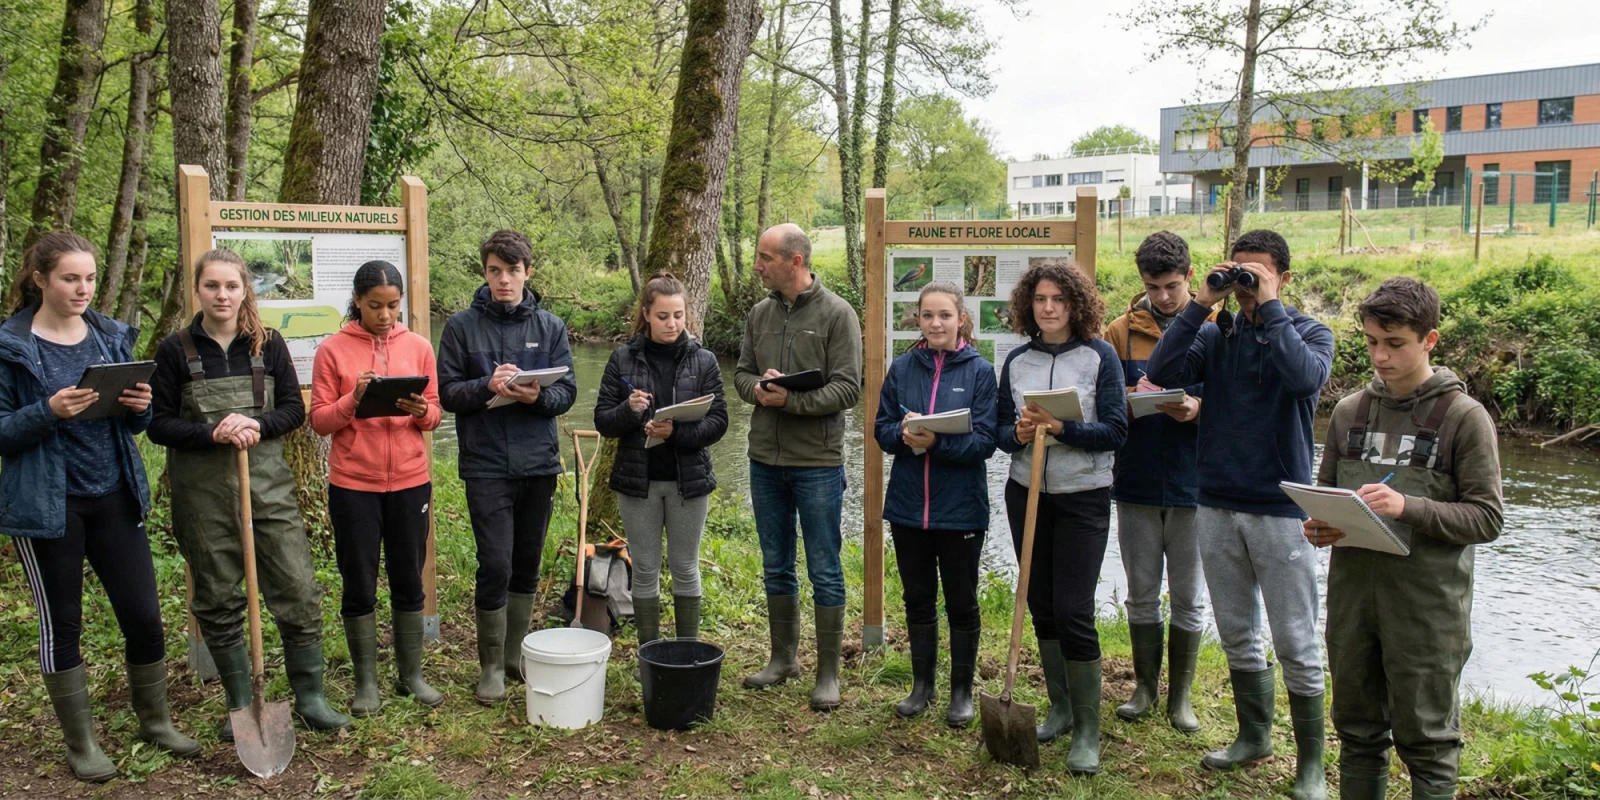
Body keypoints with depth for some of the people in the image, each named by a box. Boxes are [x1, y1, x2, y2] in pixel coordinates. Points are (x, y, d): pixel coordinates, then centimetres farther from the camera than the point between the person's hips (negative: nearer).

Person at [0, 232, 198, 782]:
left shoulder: (113, 337, 6)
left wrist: (141, 407, -11)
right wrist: (48, 412, -24)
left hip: (114, 498, 4)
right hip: (46, 505, -3)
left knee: (143, 614, 5)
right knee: (61, 624, 7)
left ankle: (155, 720, 25)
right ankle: (80, 742, 21)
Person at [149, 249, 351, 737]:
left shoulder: (268, 345, 5)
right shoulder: (175, 351, 1)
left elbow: (295, 410, 4)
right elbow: (159, 425, -1)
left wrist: (256, 425, -15)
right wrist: (213, 433, -17)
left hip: (269, 484, 1)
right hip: (203, 492, 0)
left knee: (299, 591, -2)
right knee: (217, 601, 7)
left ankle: (309, 697, 12)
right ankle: (240, 705, 23)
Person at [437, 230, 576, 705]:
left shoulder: (550, 326, 6)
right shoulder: (462, 327, 1)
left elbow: (568, 392, 4)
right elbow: (447, 393, -1)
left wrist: (537, 396, -17)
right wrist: (487, 386, -19)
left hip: (539, 463, 3)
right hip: (486, 465, -3)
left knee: (527, 564, 13)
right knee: (495, 565, -5)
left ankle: (517, 653, 29)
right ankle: (491, 666, 11)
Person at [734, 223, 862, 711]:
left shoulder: (837, 314, -8)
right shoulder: (759, 315, 8)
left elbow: (847, 389, -13)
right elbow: (741, 374, 11)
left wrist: (791, 399, -23)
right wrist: (758, 389, -11)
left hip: (818, 463, -5)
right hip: (765, 460, 6)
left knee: (824, 573, 2)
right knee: (777, 567, 15)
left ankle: (828, 674, 13)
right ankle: (783, 658, 30)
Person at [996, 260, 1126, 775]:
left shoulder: (1100, 356, -6)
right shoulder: (1016, 361, 5)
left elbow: (1115, 431, -10)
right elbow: (1002, 431, 7)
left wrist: (1061, 428, -24)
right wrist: (1019, 433, -15)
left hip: (1083, 499, -4)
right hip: (1026, 494, 4)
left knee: (1073, 612, -7)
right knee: (1041, 606, 11)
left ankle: (1087, 731, 6)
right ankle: (1060, 708, 28)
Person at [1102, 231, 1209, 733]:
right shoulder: (1121, 332, 5)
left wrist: (1198, 408, -21)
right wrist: (1132, 396, -15)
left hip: (1192, 484, -2)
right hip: (1136, 483, 2)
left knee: (1189, 596, 8)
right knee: (1142, 593, 12)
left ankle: (1180, 694, 22)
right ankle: (1145, 685, 27)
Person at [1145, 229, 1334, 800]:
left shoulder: (1309, 332, -1)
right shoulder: (1216, 334, 6)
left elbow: (1304, 376, -24)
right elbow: (1161, 373, -10)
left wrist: (1268, 307, -17)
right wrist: (1202, 304, -11)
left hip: (1279, 508, -3)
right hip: (1216, 505, 4)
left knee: (1296, 644, 2)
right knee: (1237, 635, 15)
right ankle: (1253, 737, 32)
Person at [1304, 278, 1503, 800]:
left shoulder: (1464, 417, -5)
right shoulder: (1349, 411, 8)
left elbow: (1486, 518, -9)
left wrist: (1408, 508, -23)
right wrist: (1319, 526, -6)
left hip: (1427, 605, -4)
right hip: (1351, 594, 4)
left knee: (1426, 738, 7)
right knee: (1357, 731, 15)